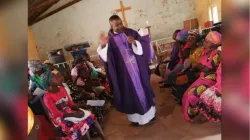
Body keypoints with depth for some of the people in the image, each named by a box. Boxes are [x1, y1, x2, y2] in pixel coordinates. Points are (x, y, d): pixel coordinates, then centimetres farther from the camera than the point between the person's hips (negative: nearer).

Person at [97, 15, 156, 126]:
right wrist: (103, 45, -32)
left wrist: (134, 42, -21)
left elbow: (144, 44, -1)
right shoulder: (109, 39, -4)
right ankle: (135, 117, 30)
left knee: (142, 88, 14)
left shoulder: (131, 32, 0)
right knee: (130, 93, 10)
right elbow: (106, 57, -14)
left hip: (138, 68, 2)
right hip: (124, 72, -1)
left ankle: (149, 114, 35)